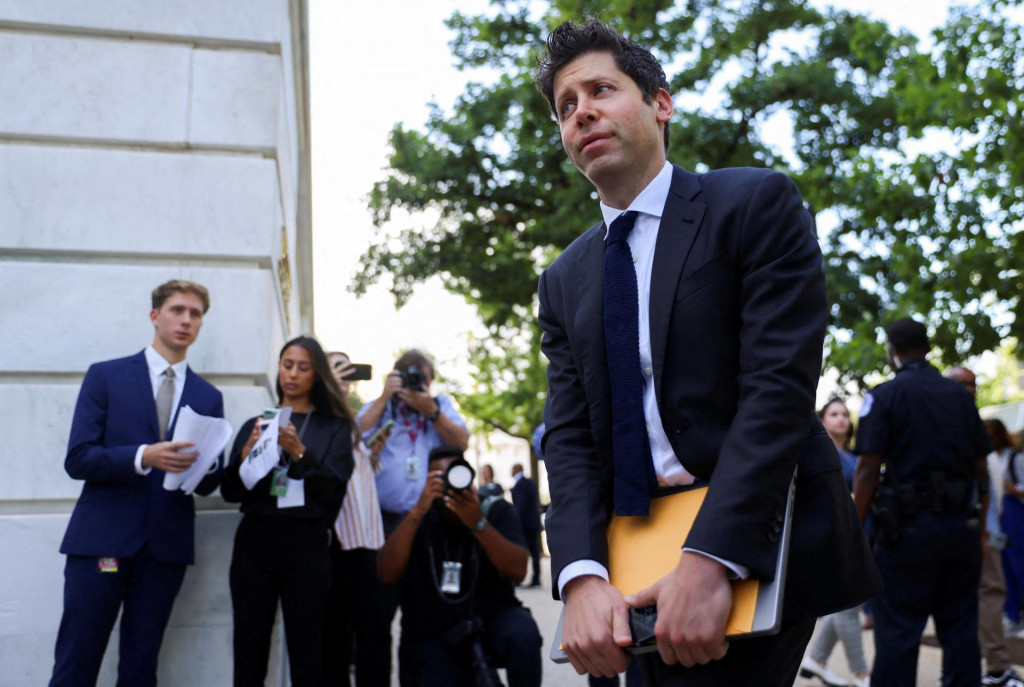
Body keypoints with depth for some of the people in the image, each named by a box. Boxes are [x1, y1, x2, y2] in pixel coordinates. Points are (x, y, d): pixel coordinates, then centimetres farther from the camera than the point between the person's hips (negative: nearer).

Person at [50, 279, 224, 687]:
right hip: (102, 538, -3)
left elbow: (208, 485, 12)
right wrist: (144, 456, -19)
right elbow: (77, 459, -4)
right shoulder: (105, 377, 5)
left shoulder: (208, 397, 13)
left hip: (167, 544, 3)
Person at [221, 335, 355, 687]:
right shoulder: (256, 425, 16)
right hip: (254, 542, 2)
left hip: (307, 544, -2)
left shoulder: (333, 427, 9)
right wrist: (247, 454, -10)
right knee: (249, 656, -1)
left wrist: (299, 453, -15)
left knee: (306, 657, -4)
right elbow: (230, 492, 9)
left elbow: (334, 490, -2)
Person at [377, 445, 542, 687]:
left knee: (523, 635, -31)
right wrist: (417, 512, -25)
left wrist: (478, 523, -27)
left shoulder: (495, 511, 0)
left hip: (492, 615, 0)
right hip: (434, 634, 0)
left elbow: (518, 571, -15)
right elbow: (387, 574, -16)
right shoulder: (416, 521, 1)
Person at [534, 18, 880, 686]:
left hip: (756, 543, -5)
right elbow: (569, 438, 3)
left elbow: (780, 384, -14)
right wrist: (583, 578, -15)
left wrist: (710, 559, -24)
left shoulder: (757, 203, -4)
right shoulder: (564, 281, 12)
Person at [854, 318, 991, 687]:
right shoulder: (961, 395, 12)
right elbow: (981, 469, 13)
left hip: (909, 525, -5)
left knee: (897, 633, -2)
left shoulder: (884, 395, -4)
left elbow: (868, 469, -12)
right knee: (960, 629, 11)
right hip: (963, 526, 5)